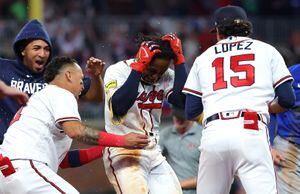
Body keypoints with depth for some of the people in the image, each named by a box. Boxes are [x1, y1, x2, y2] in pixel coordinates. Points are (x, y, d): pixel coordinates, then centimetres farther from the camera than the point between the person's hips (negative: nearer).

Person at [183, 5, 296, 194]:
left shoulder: (203, 58, 21)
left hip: (213, 135, 2)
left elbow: (190, 112, 18)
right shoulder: (266, 50, 16)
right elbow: (287, 100, 8)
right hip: (251, 134, -2)